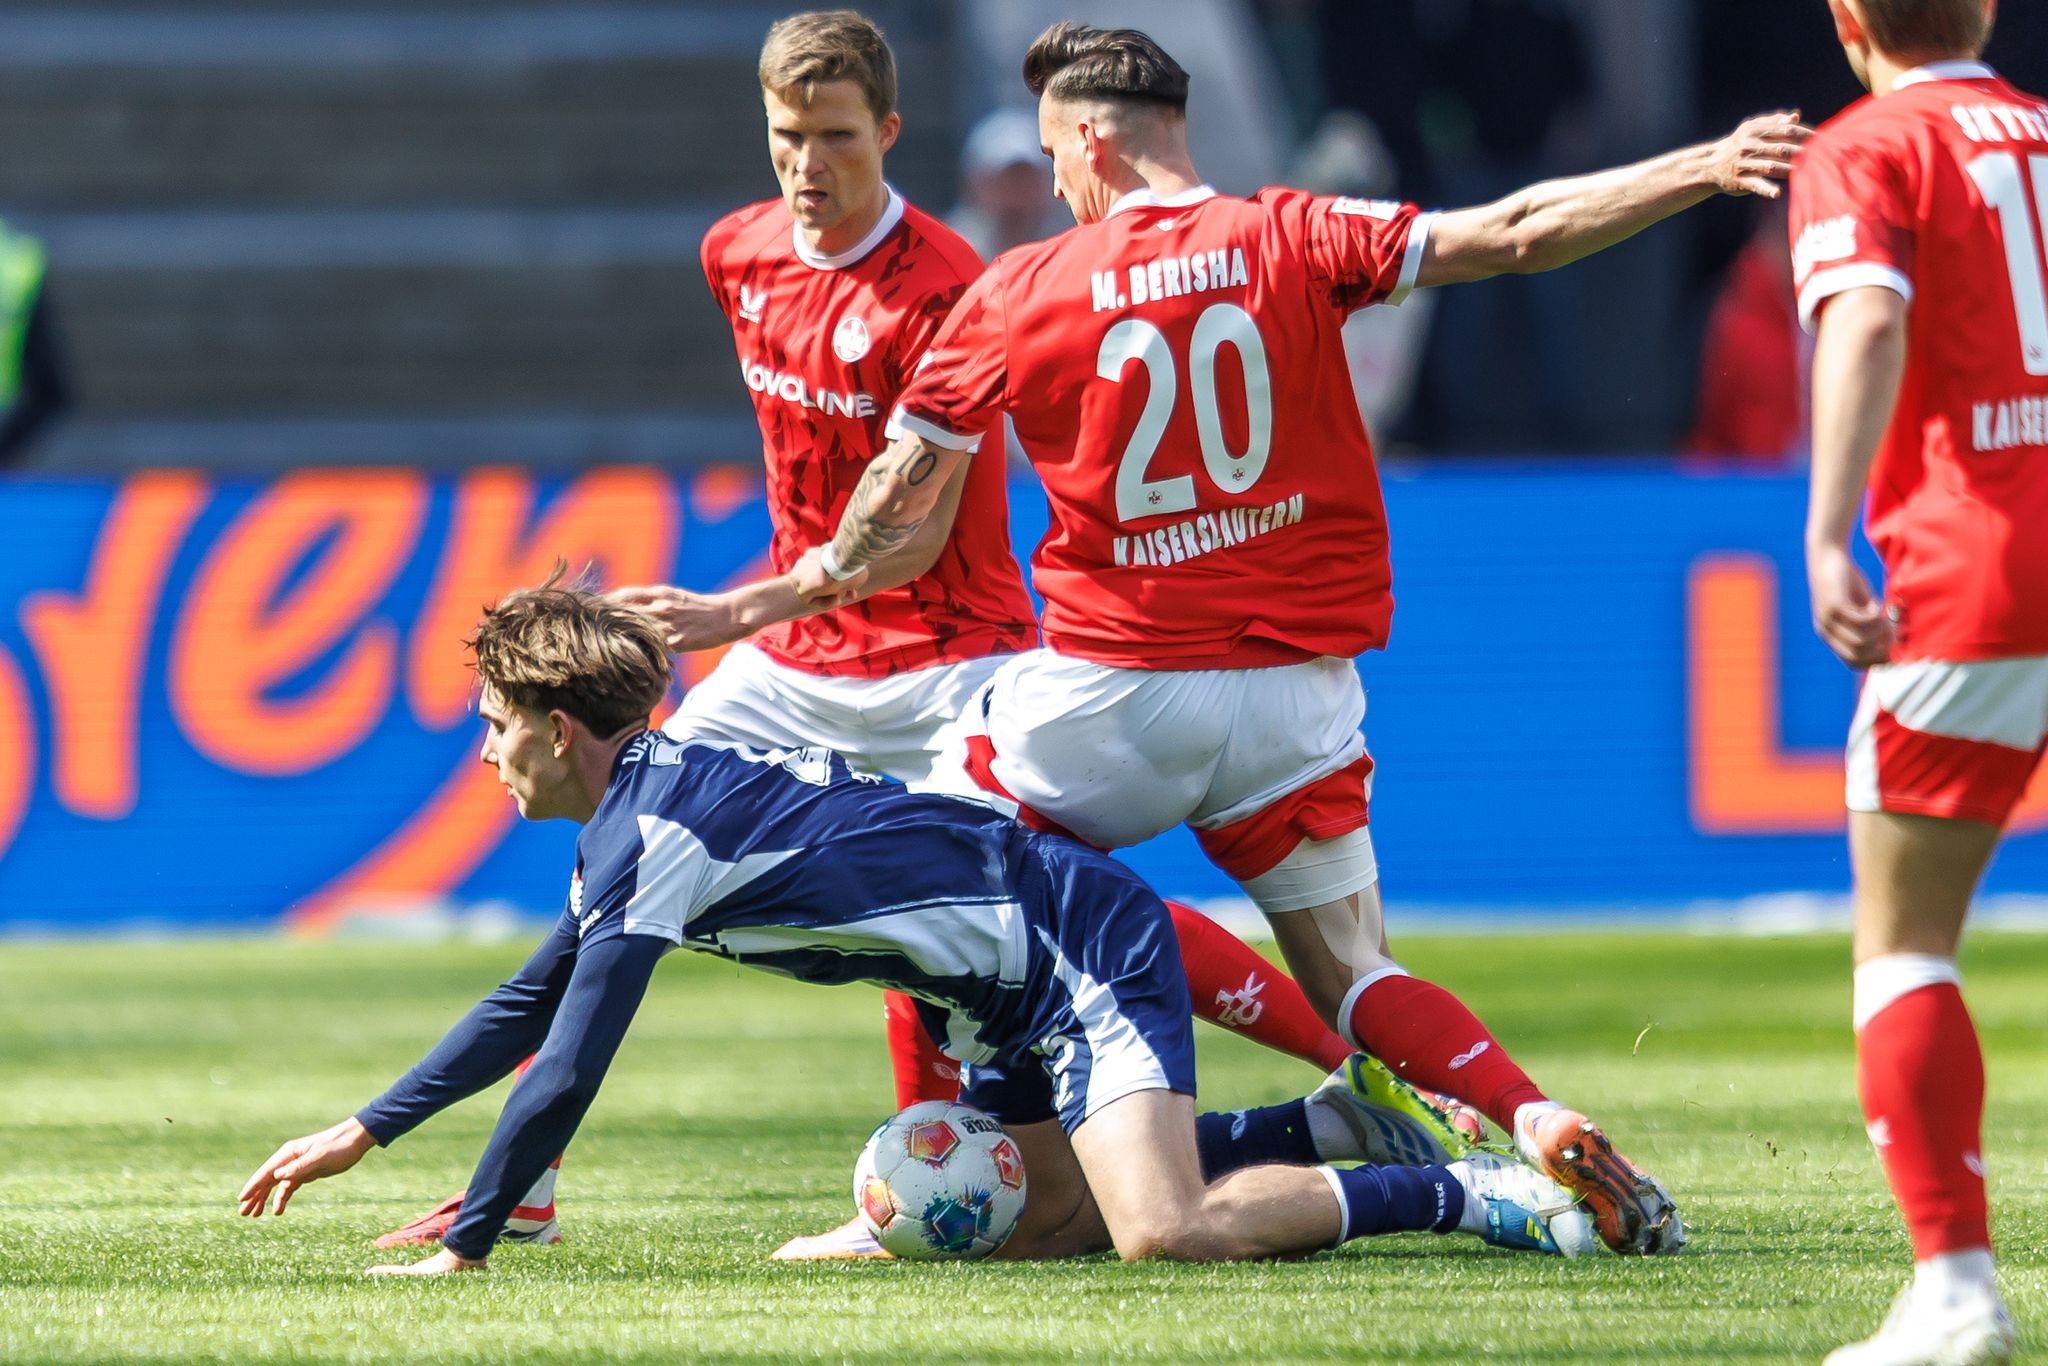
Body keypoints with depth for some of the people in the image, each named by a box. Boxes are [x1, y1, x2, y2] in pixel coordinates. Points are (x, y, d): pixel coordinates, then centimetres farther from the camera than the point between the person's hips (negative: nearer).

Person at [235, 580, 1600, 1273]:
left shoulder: (653, 832, -18)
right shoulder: (651, 797, 13)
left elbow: (566, 1072, -21)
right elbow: (528, 1006, 26)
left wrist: (463, 1249, -12)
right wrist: (365, 1132, 25)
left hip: (1087, 952, -10)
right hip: (1020, 991, 10)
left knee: (1162, 1235, -26)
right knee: (1027, 1228, 17)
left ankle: (1464, 1193, -15)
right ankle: (1324, 1125, 22)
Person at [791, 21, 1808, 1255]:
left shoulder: (1018, 294, -1)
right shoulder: (1291, 241, -1)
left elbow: (902, 501, 5)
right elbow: (1512, 233, -9)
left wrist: (829, 572, 25)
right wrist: (1704, 171, -8)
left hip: (1113, 686, -2)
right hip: (1296, 691, 2)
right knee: (1356, 978, 10)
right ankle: (1539, 1121, -15)